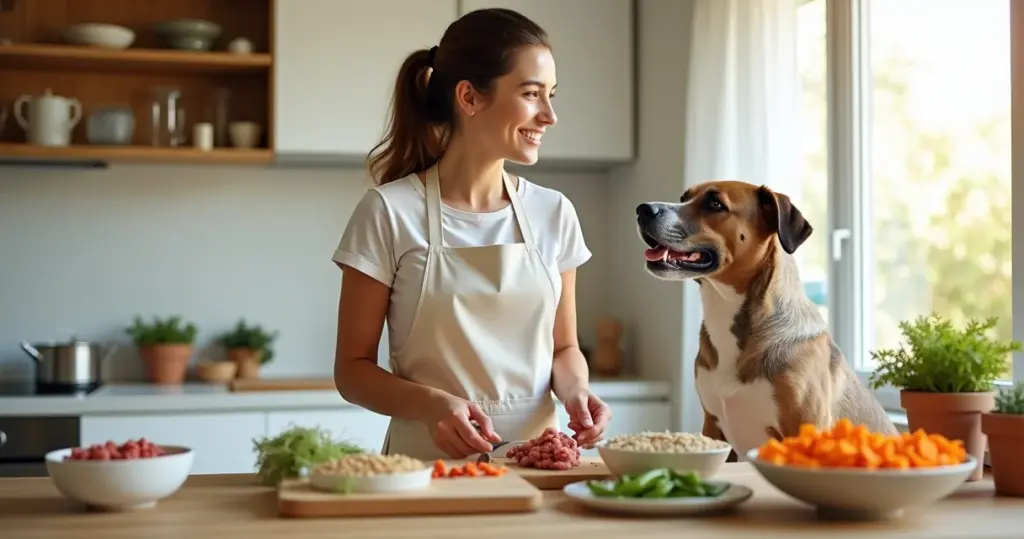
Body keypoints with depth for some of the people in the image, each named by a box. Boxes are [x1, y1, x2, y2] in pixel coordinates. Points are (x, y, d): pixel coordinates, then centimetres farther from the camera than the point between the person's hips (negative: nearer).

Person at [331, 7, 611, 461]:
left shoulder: (553, 213, 6)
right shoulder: (390, 212, -5)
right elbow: (353, 369, -2)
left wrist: (574, 389, -6)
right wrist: (432, 404, -19)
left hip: (535, 459, 3)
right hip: (428, 459, -3)